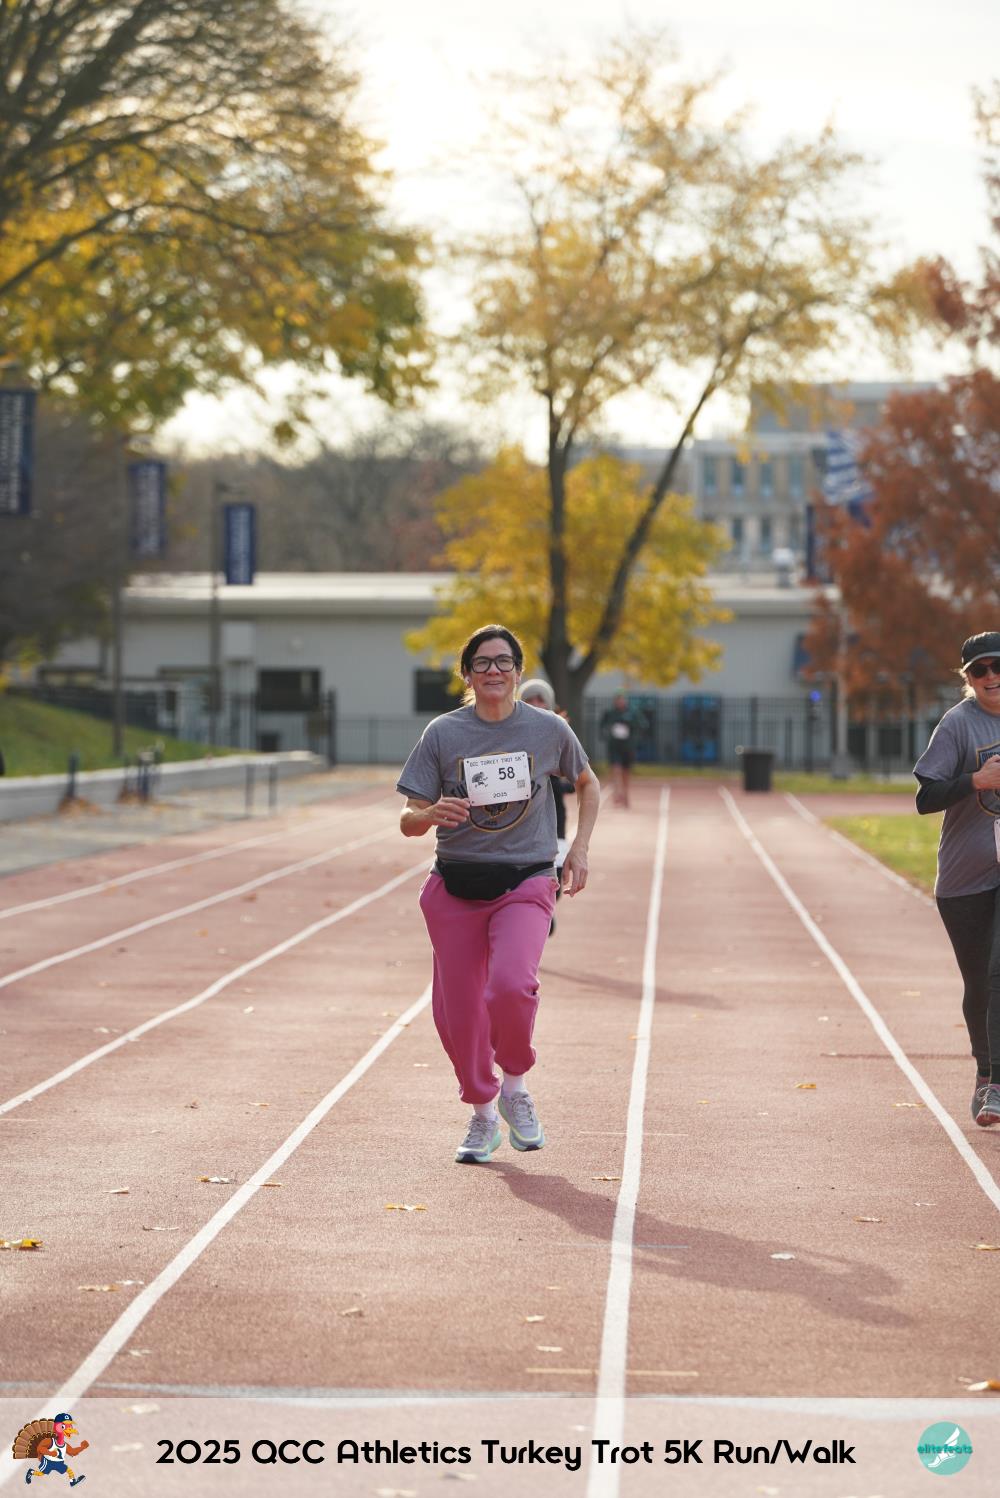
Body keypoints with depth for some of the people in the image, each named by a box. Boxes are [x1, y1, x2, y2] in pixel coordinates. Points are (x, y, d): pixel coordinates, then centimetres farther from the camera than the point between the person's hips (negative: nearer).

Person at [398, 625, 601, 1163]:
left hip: (526, 882, -2)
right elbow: (409, 823, -1)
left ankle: (514, 1086, 1)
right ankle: (482, 1116, 26)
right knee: (457, 1011, 2)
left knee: (511, 984, -26)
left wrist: (579, 848, 10)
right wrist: (433, 814, -24)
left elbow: (588, 784, 21)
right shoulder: (443, 733, 0)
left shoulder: (549, 730, 1)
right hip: (455, 886, 2)